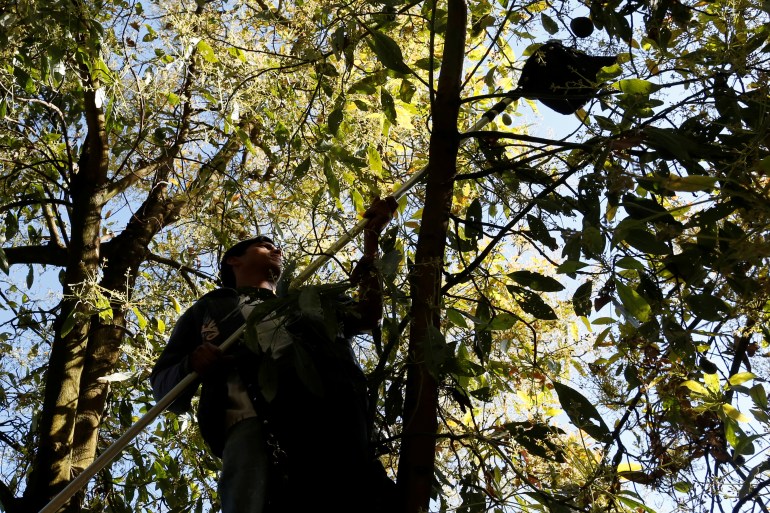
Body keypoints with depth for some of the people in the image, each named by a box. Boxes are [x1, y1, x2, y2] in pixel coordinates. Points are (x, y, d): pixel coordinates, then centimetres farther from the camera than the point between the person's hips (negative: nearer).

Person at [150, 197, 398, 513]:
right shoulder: (209, 308, 32)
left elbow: (369, 314, 33)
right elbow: (163, 387, 23)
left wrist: (371, 241, 31)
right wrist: (192, 365, -1)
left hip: (334, 424, 3)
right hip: (255, 426, -2)